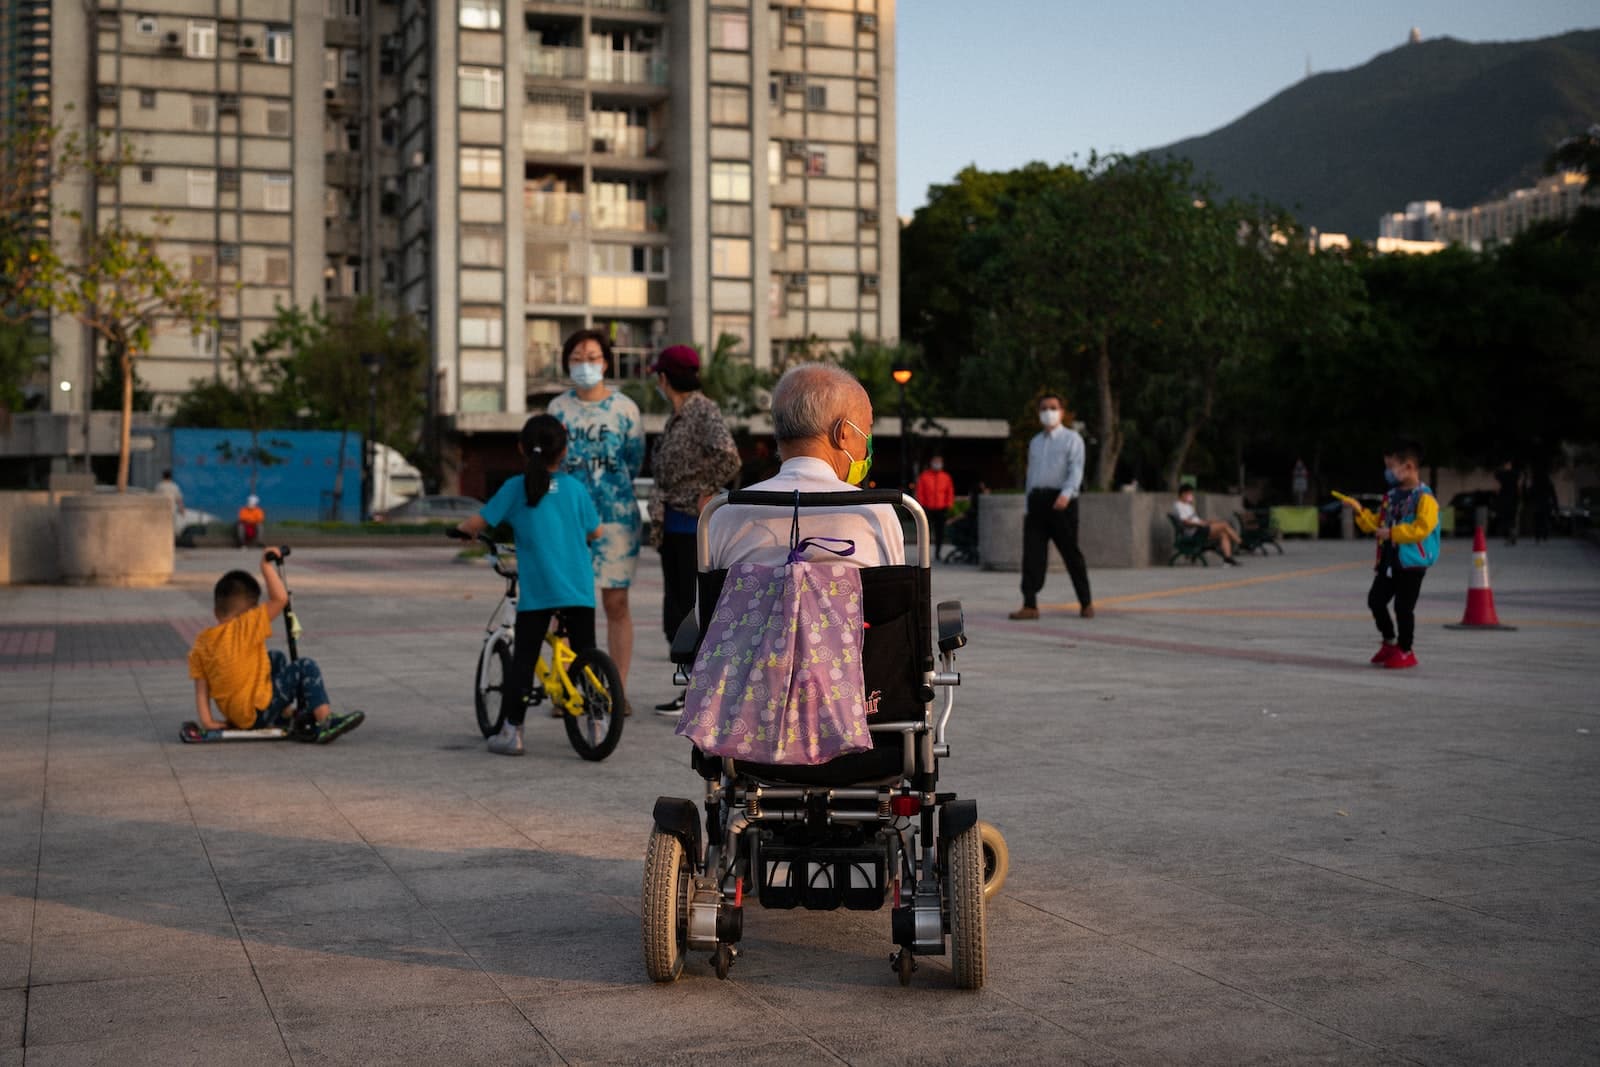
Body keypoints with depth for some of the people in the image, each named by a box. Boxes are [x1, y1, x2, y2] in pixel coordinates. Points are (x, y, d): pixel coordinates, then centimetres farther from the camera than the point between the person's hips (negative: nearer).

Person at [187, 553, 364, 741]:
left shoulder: (200, 644, 4)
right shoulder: (246, 628, -15)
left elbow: (201, 689, 0)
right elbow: (280, 599, -18)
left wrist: (206, 720, 0)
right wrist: (266, 566, -12)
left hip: (233, 715, 8)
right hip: (257, 715, -8)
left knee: (277, 659, 27)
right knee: (307, 668, -3)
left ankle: (285, 714, 32)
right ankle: (325, 721, -14)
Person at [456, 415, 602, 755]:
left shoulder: (515, 488, -1)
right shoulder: (575, 487, 6)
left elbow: (476, 524, -2)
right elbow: (595, 532, 15)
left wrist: (461, 529, 21)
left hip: (536, 592, -2)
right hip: (578, 589, 2)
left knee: (523, 660, 4)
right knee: (586, 655, 12)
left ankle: (511, 732, 5)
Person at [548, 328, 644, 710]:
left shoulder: (624, 408, 2)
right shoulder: (558, 408, 7)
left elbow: (634, 462, 7)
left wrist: (609, 489, 4)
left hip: (615, 517, -1)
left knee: (616, 603, 1)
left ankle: (618, 691, 8)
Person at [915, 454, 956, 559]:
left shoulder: (946, 477, 9)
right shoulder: (923, 476, 4)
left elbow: (950, 493, 9)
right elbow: (919, 492, 2)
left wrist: (948, 506, 0)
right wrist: (921, 506, -6)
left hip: (941, 510, 2)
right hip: (928, 510, -2)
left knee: (940, 532, 4)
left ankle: (938, 553, 12)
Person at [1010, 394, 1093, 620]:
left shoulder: (1071, 439, 2)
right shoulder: (1035, 442, 21)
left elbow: (1076, 469, -11)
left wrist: (1066, 493, -29)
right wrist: (1028, 507, 18)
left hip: (1061, 501, -5)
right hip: (1036, 500, 5)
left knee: (1071, 553, 0)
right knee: (1032, 553, -4)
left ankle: (1086, 603, 13)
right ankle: (1030, 605, -6)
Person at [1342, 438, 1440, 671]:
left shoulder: (1424, 498, -14)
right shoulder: (1391, 496, 12)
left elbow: (1422, 528, -25)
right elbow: (1376, 524, 18)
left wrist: (1392, 533, -25)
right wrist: (1360, 512, 3)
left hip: (1412, 563, -8)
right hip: (1389, 561, 8)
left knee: (1403, 607, -2)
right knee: (1375, 600, 9)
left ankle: (1405, 651, 12)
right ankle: (1389, 642, 28)